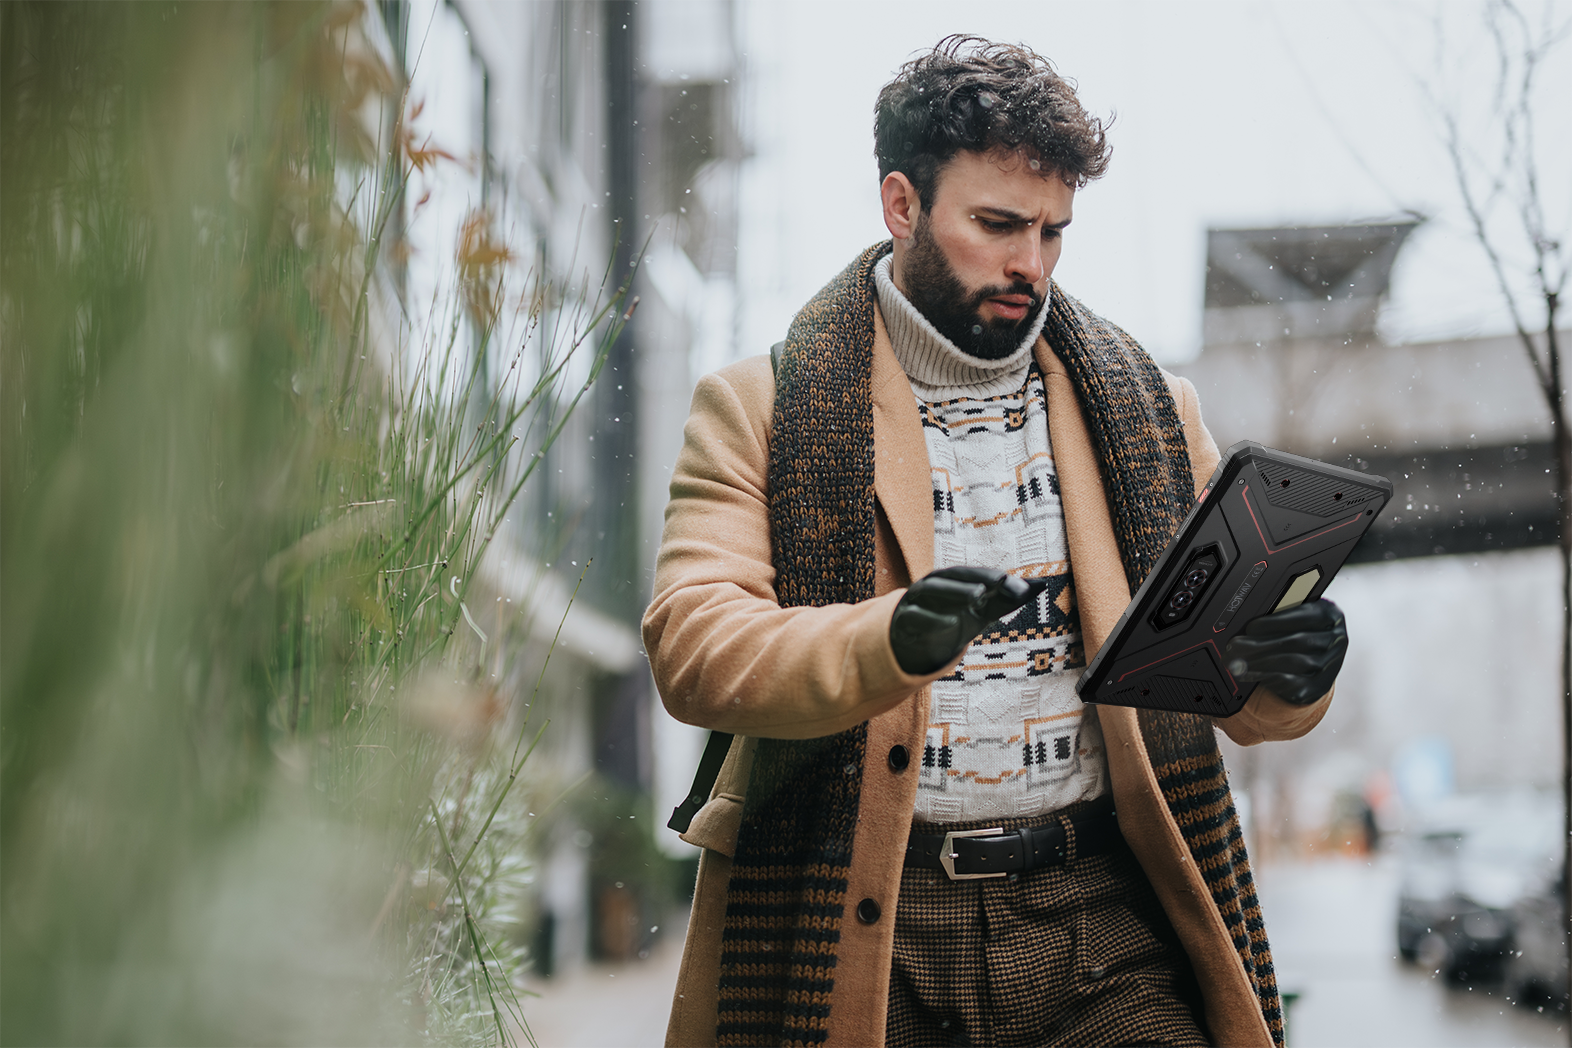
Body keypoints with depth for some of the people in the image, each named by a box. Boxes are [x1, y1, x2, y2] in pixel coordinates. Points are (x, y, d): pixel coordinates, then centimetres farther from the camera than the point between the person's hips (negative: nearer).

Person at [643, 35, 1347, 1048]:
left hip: (1105, 929, 2)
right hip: (871, 936, -2)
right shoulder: (761, 411, 5)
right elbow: (693, 648, -8)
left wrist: (1284, 672, -8)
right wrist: (888, 642, -26)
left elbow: (1228, 676, 17)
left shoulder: (1145, 406, 14)